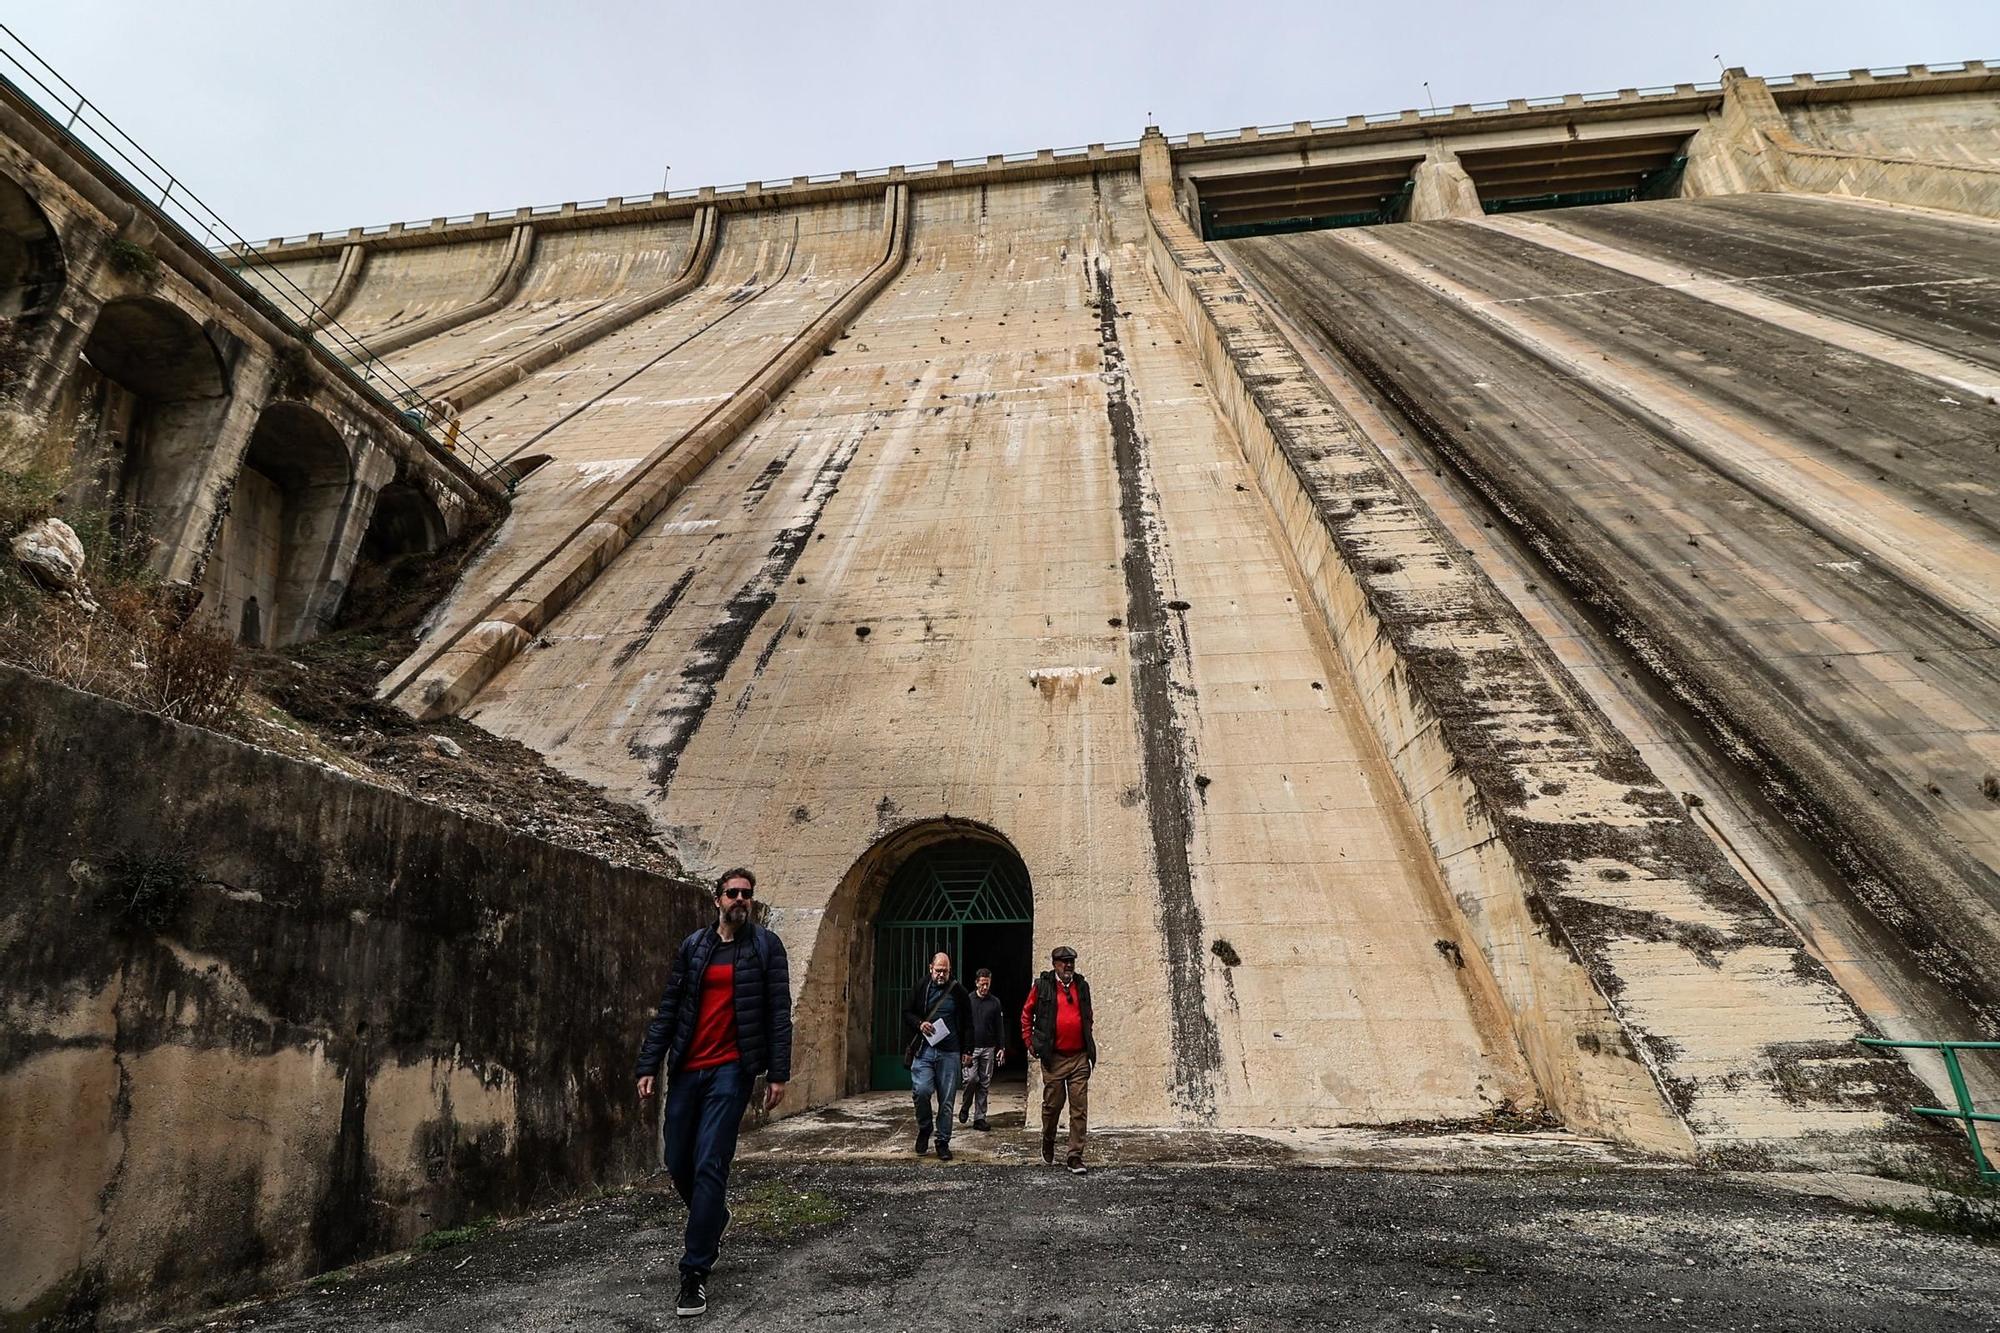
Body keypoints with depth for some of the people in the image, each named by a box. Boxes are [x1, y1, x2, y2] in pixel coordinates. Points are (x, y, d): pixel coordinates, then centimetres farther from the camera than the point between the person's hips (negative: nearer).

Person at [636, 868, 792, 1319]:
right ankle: (712, 1221, 41)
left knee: (709, 1165, -6)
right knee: (677, 1163, 12)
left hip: (731, 1070, -4)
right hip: (687, 1068, 4)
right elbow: (668, 1009, 7)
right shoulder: (693, 945, 7)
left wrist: (778, 1073, -8)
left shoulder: (766, 945, -2)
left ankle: (695, 1273, 7)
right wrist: (649, 1066, 2)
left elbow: (779, 1012, -3)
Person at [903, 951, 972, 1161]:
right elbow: (907, 1012, 12)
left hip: (949, 1053, 0)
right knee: (921, 1091, -15)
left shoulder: (958, 991, 4)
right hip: (924, 1051, 0)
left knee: (946, 1100, 3)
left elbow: (968, 1021, 11)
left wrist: (967, 1049, 7)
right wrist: (919, 1023, -8)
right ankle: (924, 1129, 12)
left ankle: (943, 1142, 17)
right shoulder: (921, 987, 4)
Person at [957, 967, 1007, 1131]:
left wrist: (1002, 1048, 2)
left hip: (988, 1049, 2)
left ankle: (980, 1118, 12)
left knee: (984, 1084, 4)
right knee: (971, 1078, -14)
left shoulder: (995, 1002, 8)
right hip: (970, 1048, -2)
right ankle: (965, 1107, 12)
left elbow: (1000, 1027, 10)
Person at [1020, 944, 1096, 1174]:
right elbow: (1027, 1013, 7)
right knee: (1052, 1104, 9)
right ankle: (1047, 1144, 35)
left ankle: (1075, 1157, 5)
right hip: (1054, 1058, -2)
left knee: (1080, 1109, -1)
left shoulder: (1082, 985, 8)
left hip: (1079, 1057, 2)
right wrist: (1029, 1042, 2)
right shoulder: (1042, 986, -2)